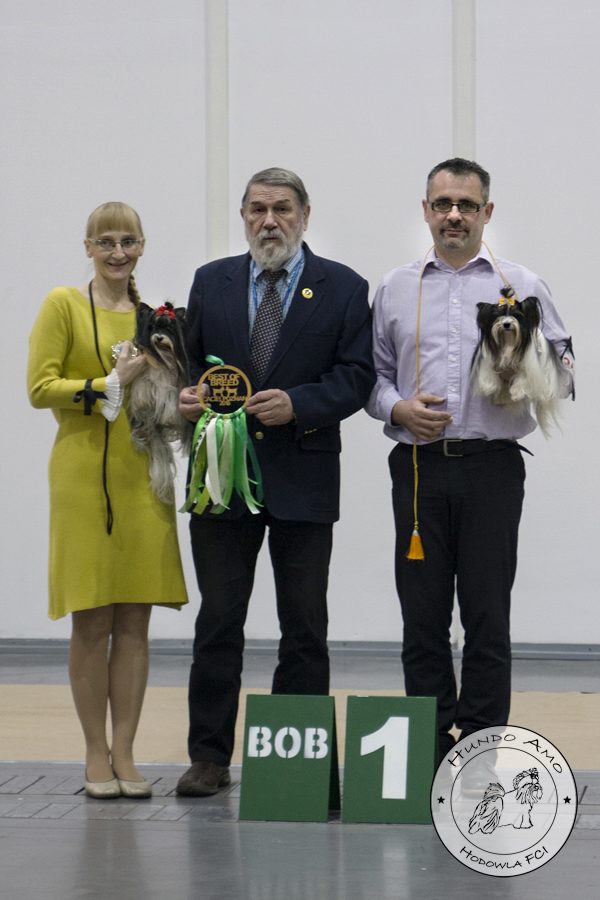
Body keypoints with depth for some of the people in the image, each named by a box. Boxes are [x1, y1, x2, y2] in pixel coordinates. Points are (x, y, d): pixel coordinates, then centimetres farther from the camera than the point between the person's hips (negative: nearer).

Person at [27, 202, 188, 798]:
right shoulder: (62, 305, 1)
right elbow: (40, 386, -6)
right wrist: (110, 383, -14)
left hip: (143, 478, 4)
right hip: (83, 475, -4)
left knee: (135, 621, 4)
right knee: (91, 623, -1)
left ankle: (124, 754, 10)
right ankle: (96, 756, 8)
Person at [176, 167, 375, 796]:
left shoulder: (343, 288, 4)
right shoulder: (210, 283, 11)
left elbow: (357, 377, -2)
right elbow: (188, 361, 14)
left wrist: (297, 404, -17)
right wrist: (186, 395, -8)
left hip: (303, 478, -2)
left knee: (305, 627, 3)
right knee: (218, 621, 3)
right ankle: (210, 757, 10)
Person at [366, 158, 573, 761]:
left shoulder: (521, 286, 9)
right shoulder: (395, 289, 14)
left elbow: (561, 366, 8)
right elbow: (372, 372, 15)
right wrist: (397, 408, -4)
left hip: (491, 466, -2)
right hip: (420, 466, 2)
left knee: (487, 615, -2)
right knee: (422, 615, 3)